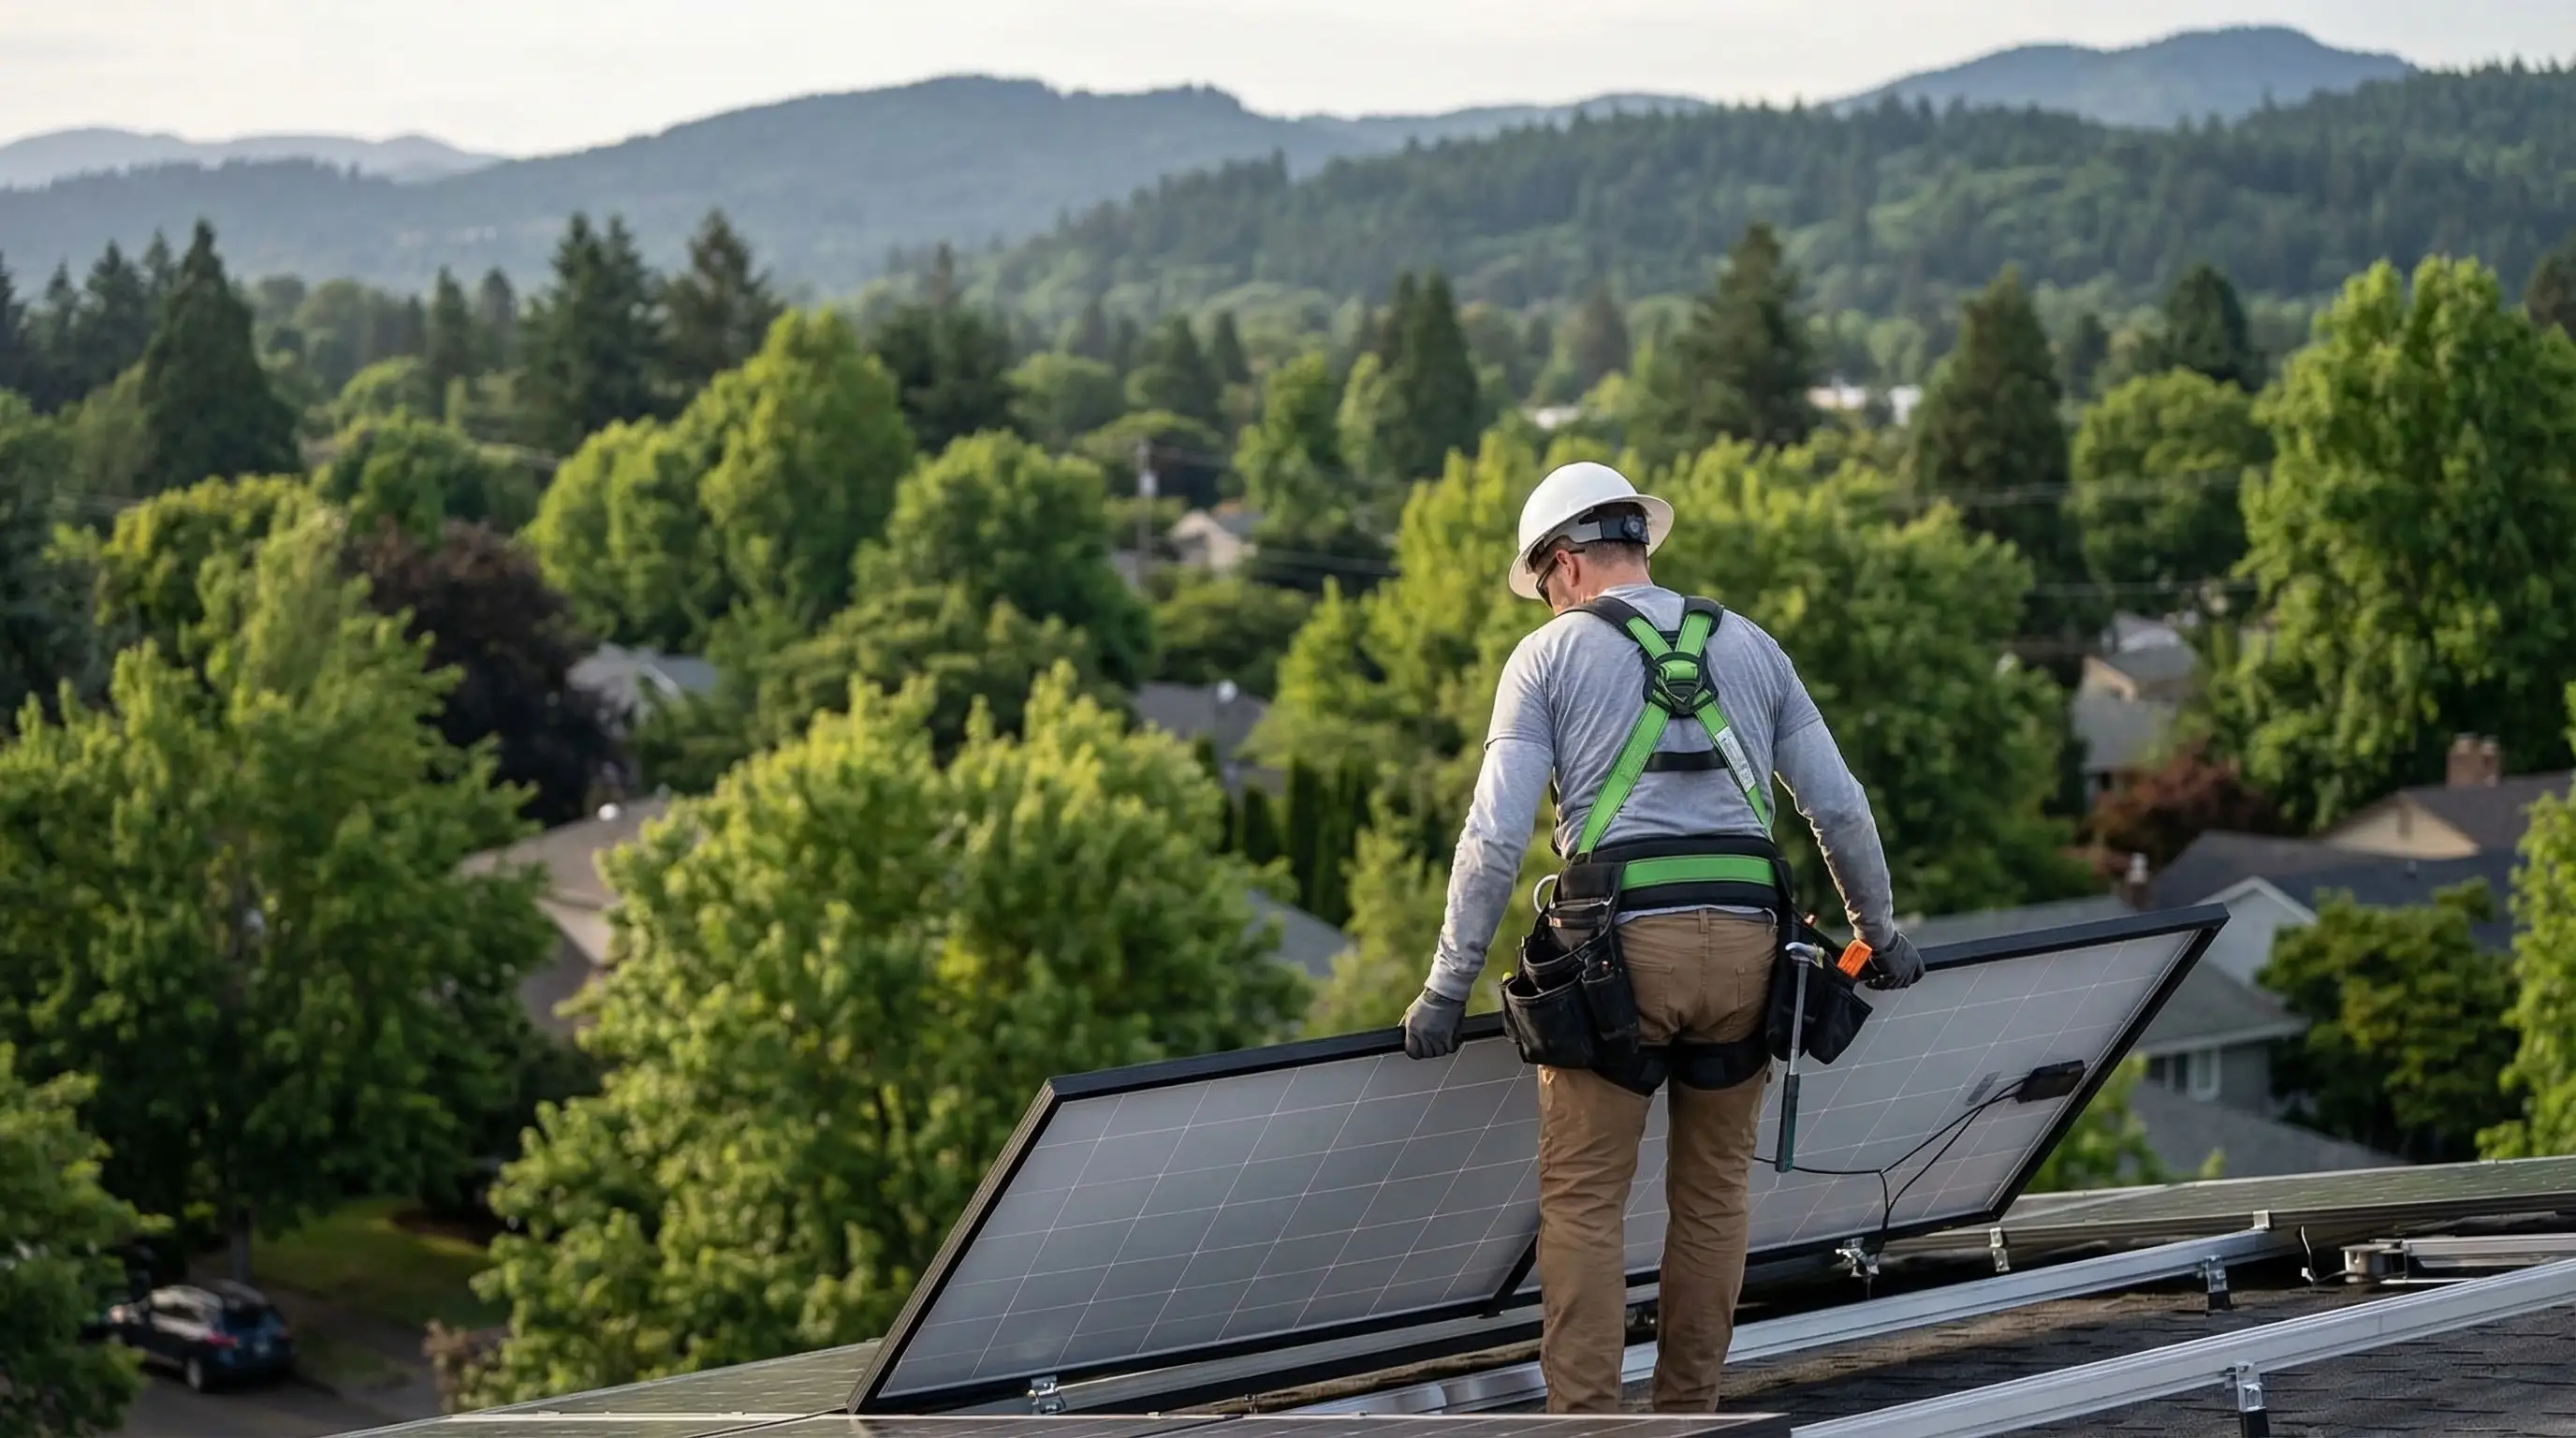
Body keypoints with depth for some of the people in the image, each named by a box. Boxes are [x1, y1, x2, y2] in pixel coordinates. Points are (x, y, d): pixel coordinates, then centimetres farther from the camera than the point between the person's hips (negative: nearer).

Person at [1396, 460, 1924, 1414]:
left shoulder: (1549, 655, 7)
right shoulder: (1750, 646, 18)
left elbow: (1495, 837, -2)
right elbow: (1841, 810, 16)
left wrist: (1447, 985, 2)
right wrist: (1879, 936, 29)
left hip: (1621, 941, -3)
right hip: (1744, 941, 4)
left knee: (1582, 1199, 0)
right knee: (1714, 1191, 14)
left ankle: (1584, 1430, -6)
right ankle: (1686, 1413, 18)